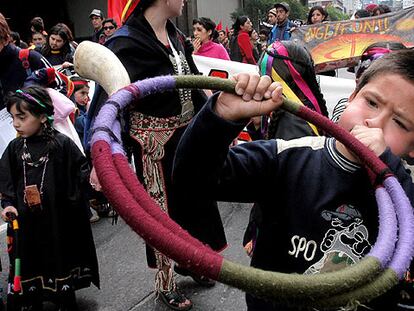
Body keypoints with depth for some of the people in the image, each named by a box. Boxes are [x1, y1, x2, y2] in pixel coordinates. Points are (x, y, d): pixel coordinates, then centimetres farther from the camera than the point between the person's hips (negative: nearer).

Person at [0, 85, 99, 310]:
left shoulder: (63, 145, -10)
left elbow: (81, 175, -6)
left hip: (59, 222, -2)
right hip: (25, 222, 3)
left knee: (61, 264, 12)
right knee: (29, 265, 12)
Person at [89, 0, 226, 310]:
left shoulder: (174, 33, 5)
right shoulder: (127, 42, -20)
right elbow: (109, 98, -31)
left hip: (187, 133, 8)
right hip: (156, 142, -8)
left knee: (194, 198, 21)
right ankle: (165, 284, 32)